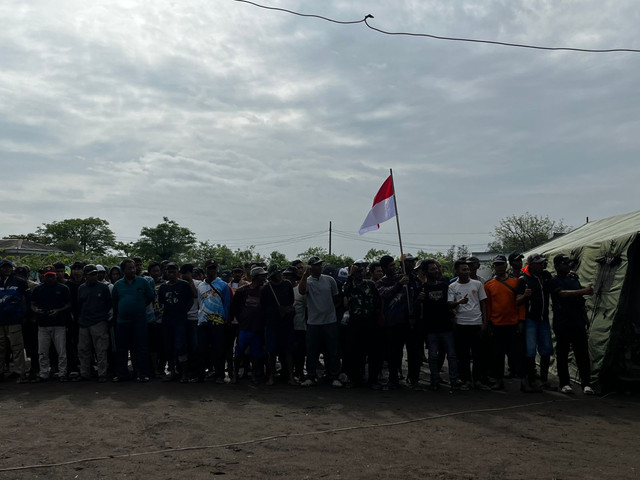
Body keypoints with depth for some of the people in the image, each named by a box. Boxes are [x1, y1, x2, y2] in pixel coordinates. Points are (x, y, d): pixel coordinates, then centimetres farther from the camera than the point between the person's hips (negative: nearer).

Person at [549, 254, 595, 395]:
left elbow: (580, 300, 24)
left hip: (578, 322, 5)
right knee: (562, 354, 1)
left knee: (583, 353, 1)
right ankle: (564, 383, 9)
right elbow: (564, 293, -21)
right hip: (562, 323, -5)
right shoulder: (554, 281, -1)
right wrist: (583, 291, -29)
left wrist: (585, 317, 21)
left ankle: (586, 384, 4)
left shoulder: (574, 278, 17)